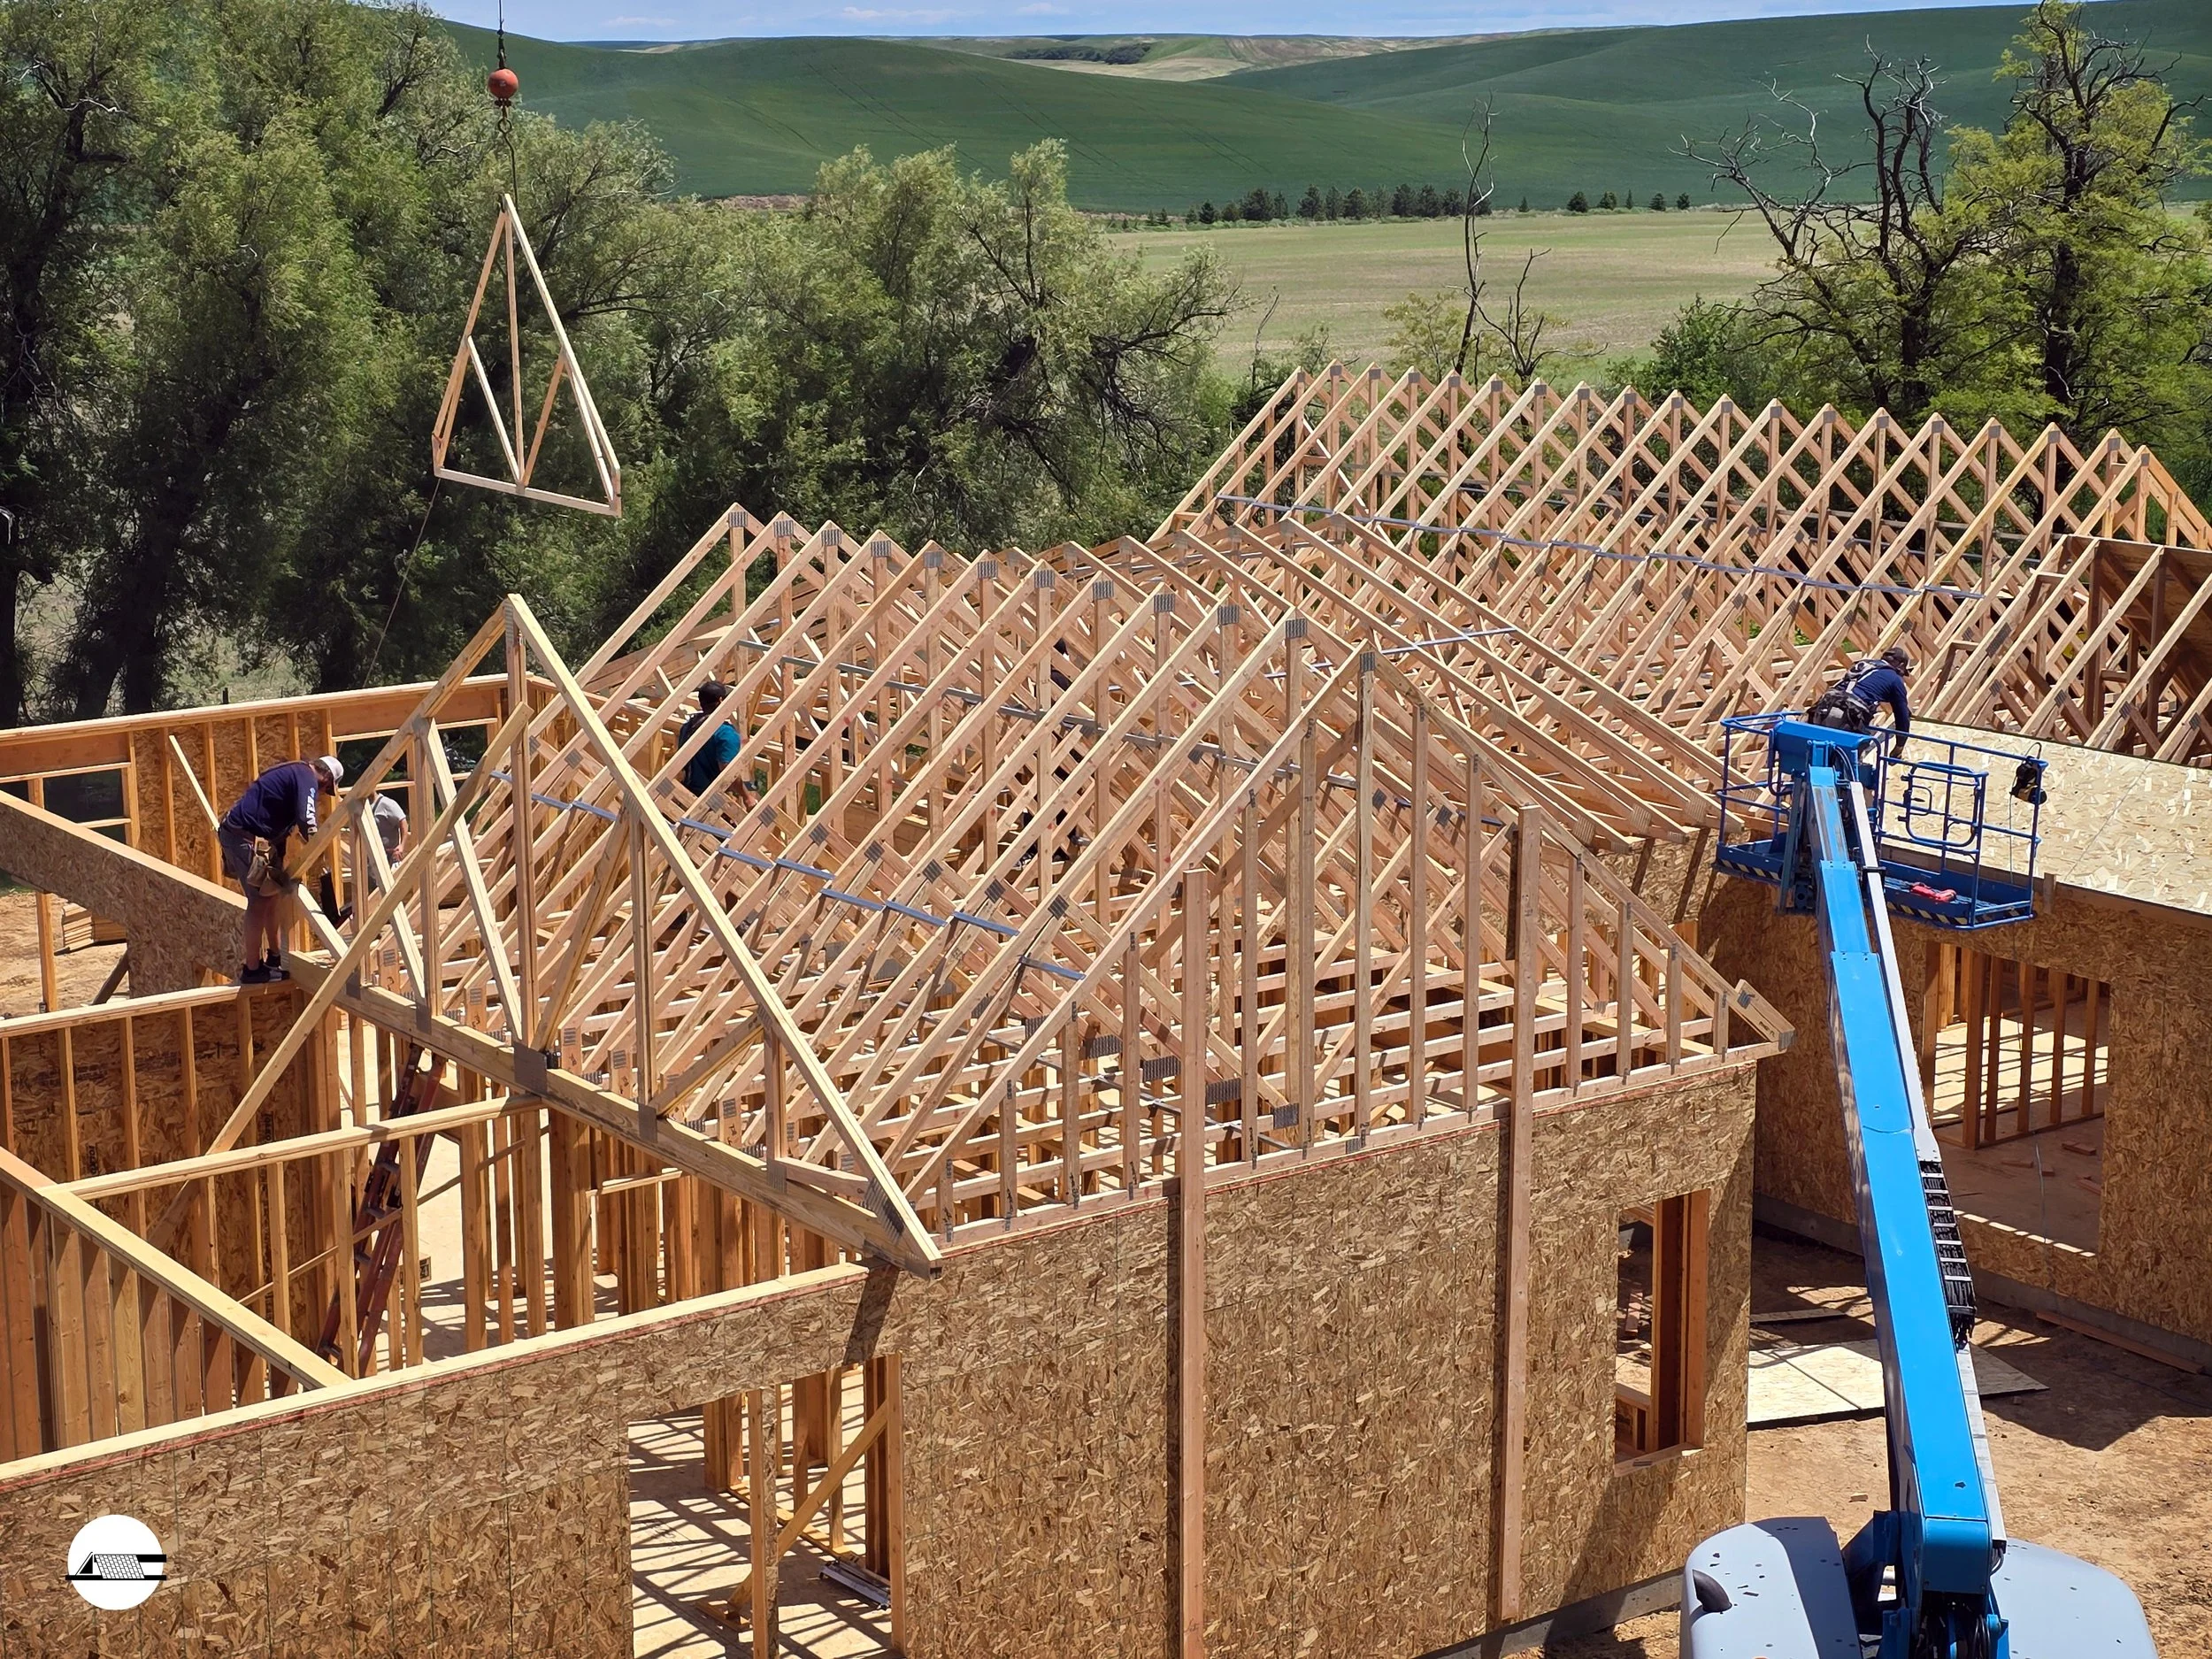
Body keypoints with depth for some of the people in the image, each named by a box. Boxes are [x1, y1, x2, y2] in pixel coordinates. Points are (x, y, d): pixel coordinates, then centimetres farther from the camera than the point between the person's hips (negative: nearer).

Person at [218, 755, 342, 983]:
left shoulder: (292, 773, 22)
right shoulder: (307, 779, -10)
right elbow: (306, 823, -23)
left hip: (234, 833, 10)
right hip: (245, 837, -10)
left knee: (274, 895, 17)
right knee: (260, 901, -6)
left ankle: (275, 957, 27)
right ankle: (252, 970, -2)